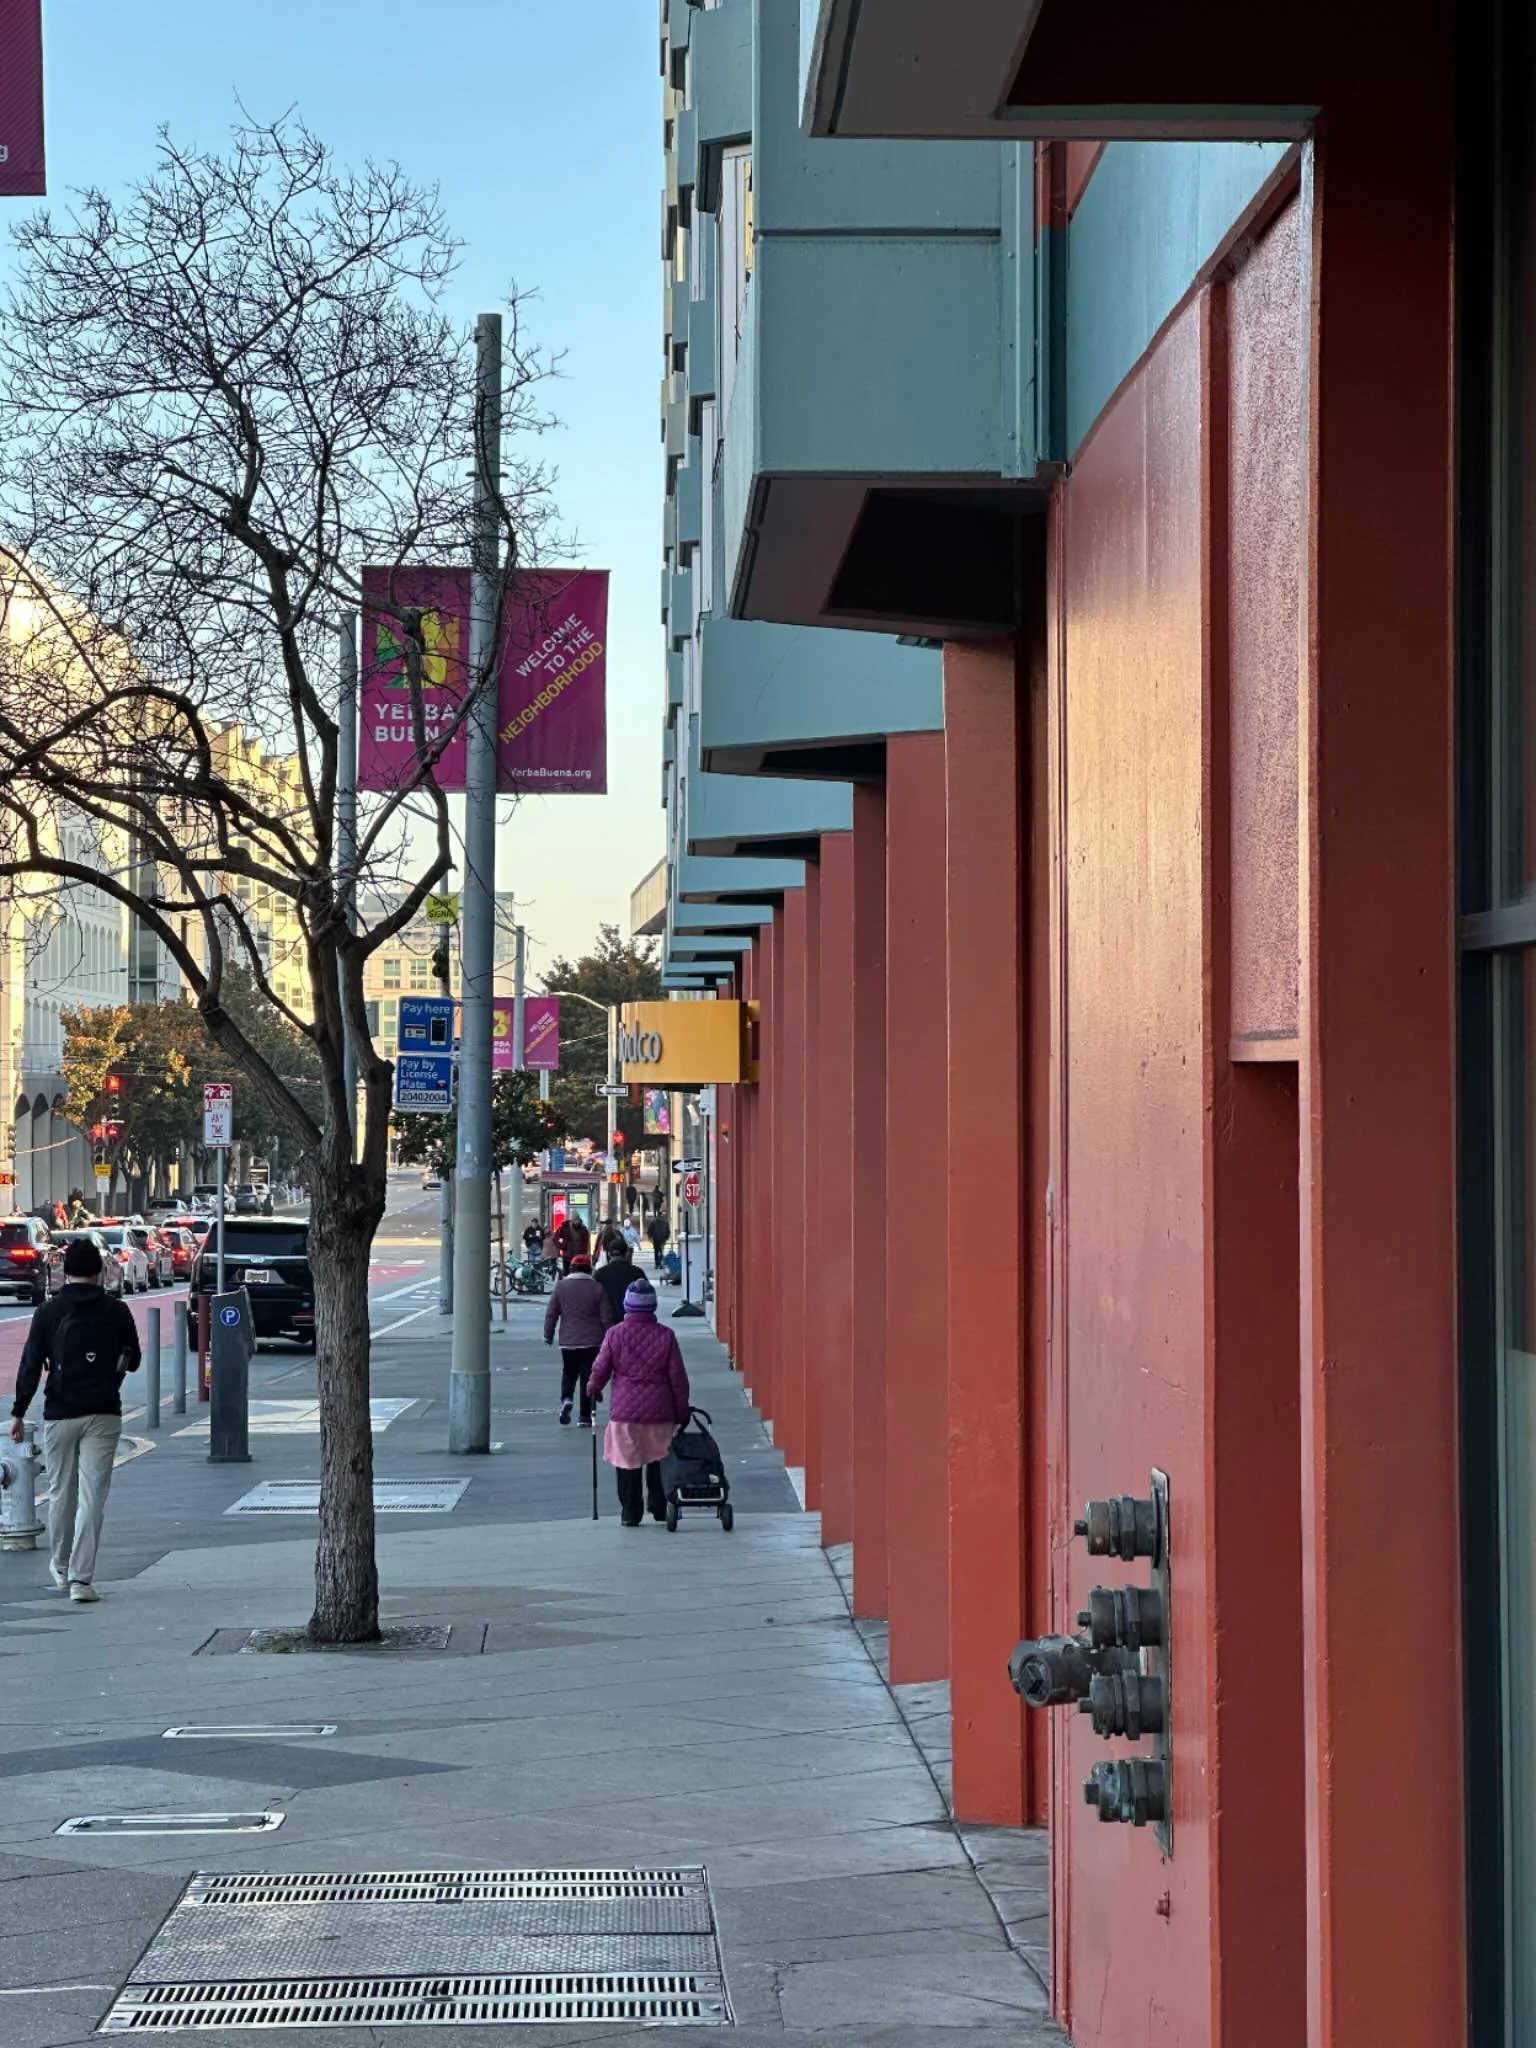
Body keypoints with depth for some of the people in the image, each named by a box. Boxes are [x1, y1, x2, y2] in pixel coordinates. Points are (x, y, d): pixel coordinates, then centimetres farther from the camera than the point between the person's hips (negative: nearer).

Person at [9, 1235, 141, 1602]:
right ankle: (80, 1577, -11)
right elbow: (133, 1361, 9)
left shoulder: (49, 1313, -2)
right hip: (103, 1415, -1)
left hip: (60, 1416, 1)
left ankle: (60, 1567, 31)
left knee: (62, 1493, 16)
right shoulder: (116, 1312, -1)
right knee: (92, 1496, -3)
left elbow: (30, 1365, -3)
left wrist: (18, 1413, 2)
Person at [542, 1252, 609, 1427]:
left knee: (568, 1374, 17)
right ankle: (585, 1417, 3)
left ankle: (566, 1399, -12)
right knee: (588, 1377, 5)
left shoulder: (561, 1286, 0)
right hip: (591, 1341, -1)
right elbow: (606, 1317, -3)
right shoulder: (596, 1288, -3)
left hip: (568, 1341, 1)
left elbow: (551, 1314, 2)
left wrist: (548, 1335, 13)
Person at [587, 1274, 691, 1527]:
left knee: (627, 1461, 6)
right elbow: (678, 1376, 0)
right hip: (660, 1411, 1)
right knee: (659, 1460, 13)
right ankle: (660, 1508, 14)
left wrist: (594, 1389, 22)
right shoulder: (665, 1336, -2)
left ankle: (630, 1513, 6)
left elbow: (601, 1369, 0)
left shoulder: (615, 1334, -4)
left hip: (625, 1410, -1)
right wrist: (682, 1410, 9)